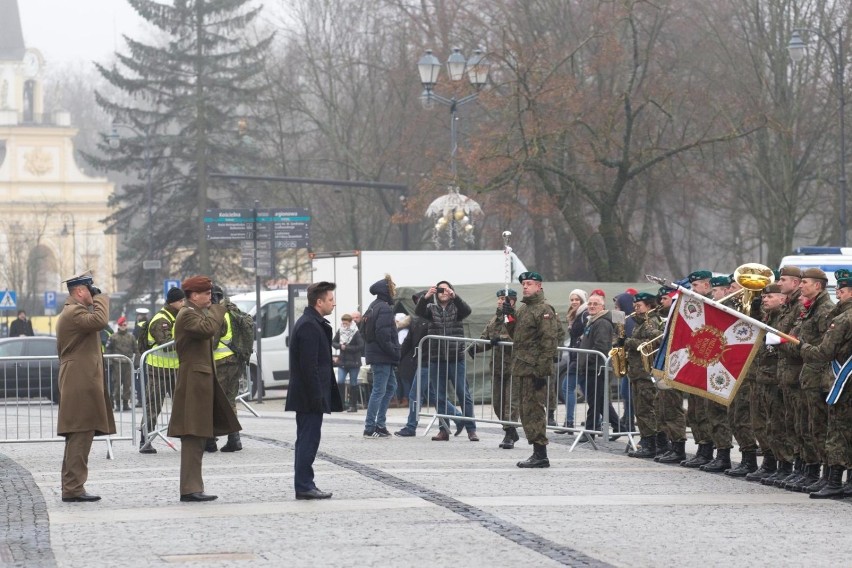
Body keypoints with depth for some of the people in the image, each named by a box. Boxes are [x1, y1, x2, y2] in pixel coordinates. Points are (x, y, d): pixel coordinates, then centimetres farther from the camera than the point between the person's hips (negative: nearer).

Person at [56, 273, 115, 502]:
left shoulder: (72, 312, 22)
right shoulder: (74, 313, -13)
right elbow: (99, 321, -28)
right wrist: (101, 299, -14)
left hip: (80, 385, 11)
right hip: (80, 385, -11)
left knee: (79, 438, 13)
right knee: (80, 437, -12)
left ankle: (72, 488, 16)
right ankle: (73, 489, -13)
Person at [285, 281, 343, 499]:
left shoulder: (310, 324, 16)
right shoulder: (310, 326, -17)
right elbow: (309, 366, -22)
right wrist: (317, 398, -21)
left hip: (306, 397, 10)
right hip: (309, 397, -10)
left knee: (307, 441, 12)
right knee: (309, 439, -7)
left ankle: (304, 485, 17)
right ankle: (304, 486, -4)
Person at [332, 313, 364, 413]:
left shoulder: (356, 333, -11)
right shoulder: (340, 331, 4)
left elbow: (361, 346, -15)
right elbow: (333, 342, 11)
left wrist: (347, 348, -16)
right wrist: (340, 346, -10)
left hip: (353, 362, -4)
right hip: (342, 362, 4)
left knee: (353, 384, 4)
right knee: (340, 382, -7)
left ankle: (353, 405, 10)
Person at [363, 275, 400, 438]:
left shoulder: (374, 307, 15)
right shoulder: (384, 308, -16)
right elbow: (383, 336, -23)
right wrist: (394, 352, -15)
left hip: (378, 355, 10)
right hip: (382, 357, -10)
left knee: (391, 386, 17)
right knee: (379, 391, -6)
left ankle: (380, 424, 18)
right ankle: (370, 428, -4)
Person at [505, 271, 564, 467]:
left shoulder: (544, 310, -11)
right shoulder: (523, 308, 18)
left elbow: (549, 341, -17)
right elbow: (516, 335, 24)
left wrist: (542, 371, -21)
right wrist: (511, 317, 6)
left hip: (535, 369, -10)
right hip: (522, 368, 10)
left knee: (533, 410, -10)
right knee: (527, 412, 12)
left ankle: (540, 456, -8)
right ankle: (537, 454, 18)